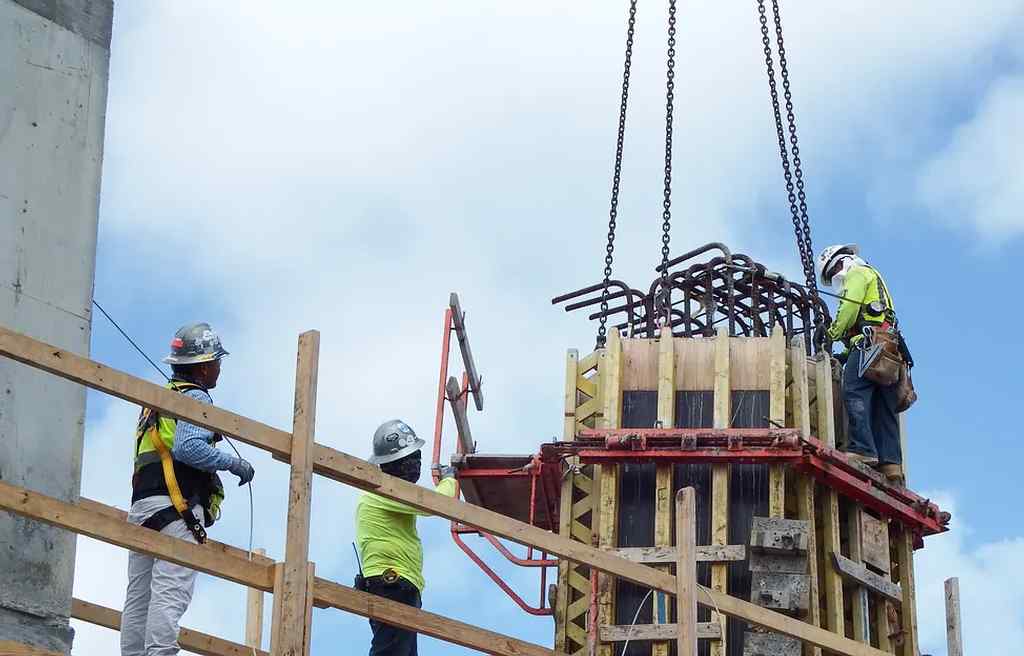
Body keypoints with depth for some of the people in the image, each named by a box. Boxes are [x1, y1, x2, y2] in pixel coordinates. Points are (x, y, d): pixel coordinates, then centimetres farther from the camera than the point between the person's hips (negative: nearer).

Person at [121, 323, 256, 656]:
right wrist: (234, 463, -9)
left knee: (138, 596, 4)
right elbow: (187, 447, -18)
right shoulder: (195, 398, -3)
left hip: (141, 504, 9)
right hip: (177, 507, -9)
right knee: (171, 592, -16)